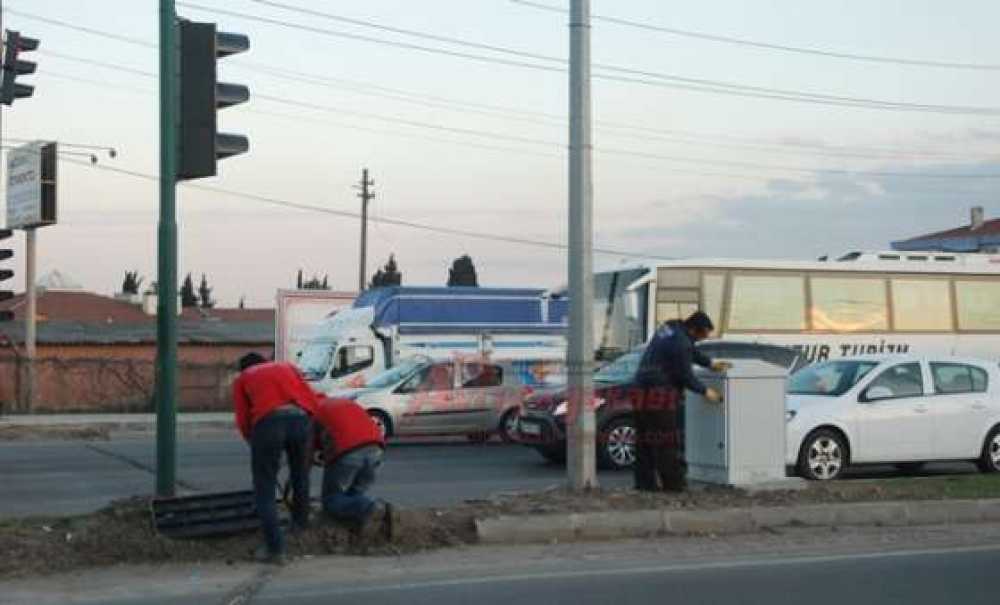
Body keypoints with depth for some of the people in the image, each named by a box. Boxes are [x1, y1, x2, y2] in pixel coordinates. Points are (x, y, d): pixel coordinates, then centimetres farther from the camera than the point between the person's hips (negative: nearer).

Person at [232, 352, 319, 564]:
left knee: (265, 488, 5)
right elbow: (312, 401, 22)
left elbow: (243, 421, 15)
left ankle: (275, 548, -1)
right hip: (299, 418, 3)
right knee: (300, 475, 27)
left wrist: (255, 442, 31)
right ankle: (300, 524, 42)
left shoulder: (242, 379, 27)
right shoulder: (287, 367, 34)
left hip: (268, 421, -3)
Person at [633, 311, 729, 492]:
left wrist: (710, 363, 27)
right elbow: (685, 375, -14)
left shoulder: (670, 328, 12)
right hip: (661, 394, -10)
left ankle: (645, 481, 13)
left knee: (645, 440, 10)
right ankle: (673, 482, -2)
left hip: (643, 390, 10)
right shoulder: (680, 343, -18)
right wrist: (705, 391, -2)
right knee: (668, 442, -4)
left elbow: (692, 352, 28)